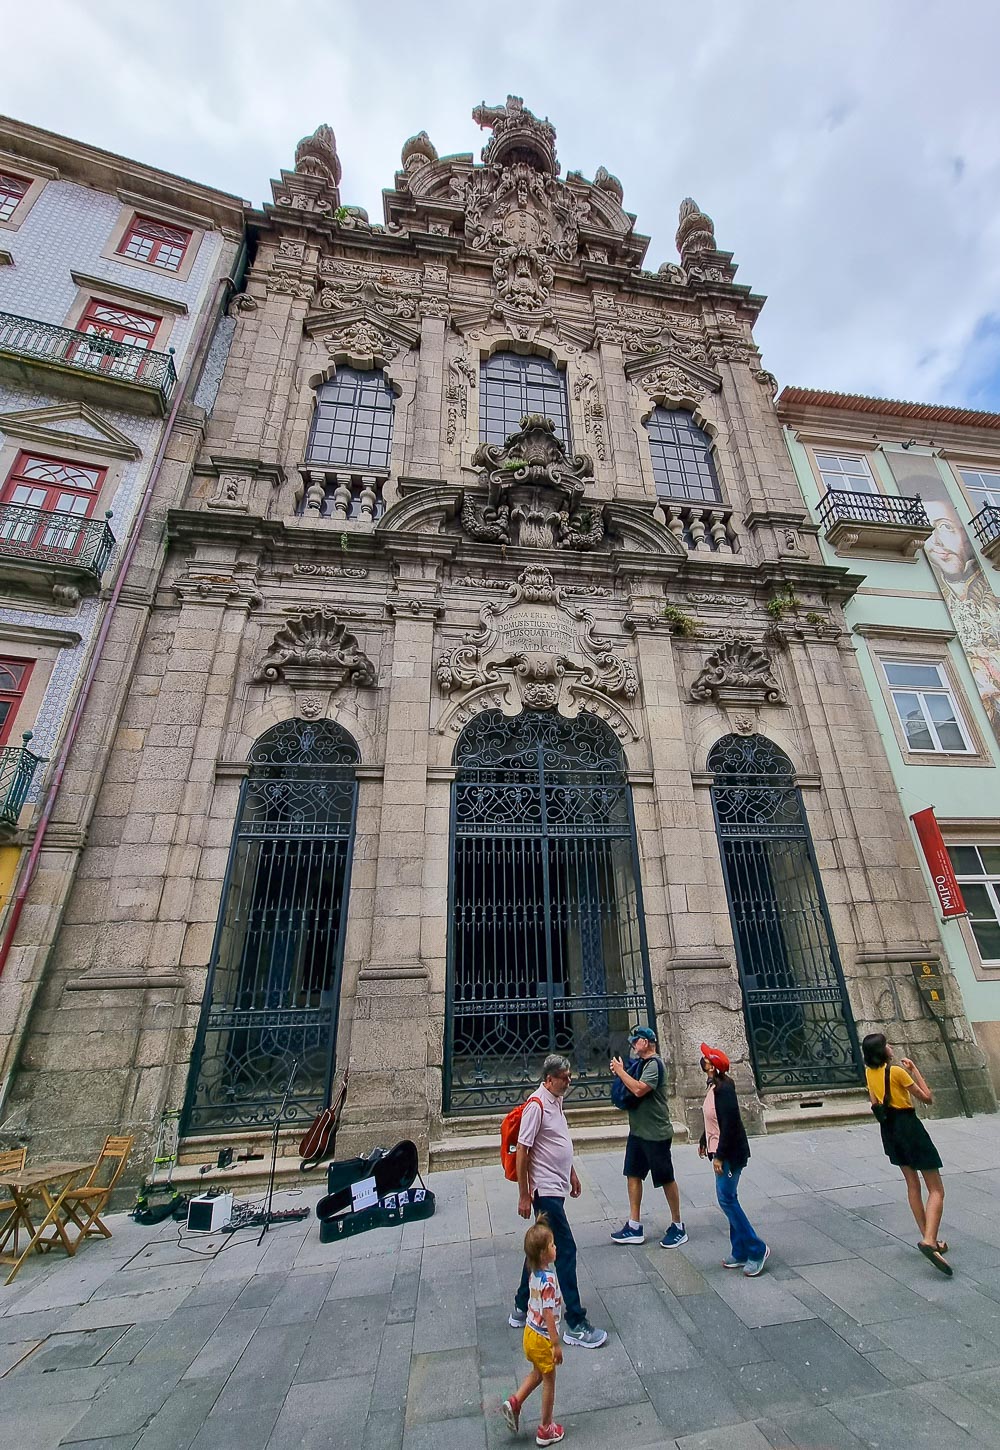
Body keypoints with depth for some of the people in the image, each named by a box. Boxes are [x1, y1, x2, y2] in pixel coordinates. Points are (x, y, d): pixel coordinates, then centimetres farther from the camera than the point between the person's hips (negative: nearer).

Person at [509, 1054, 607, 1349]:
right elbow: (522, 1151, -21)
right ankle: (576, 1325, 14)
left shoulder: (556, 1100, 4)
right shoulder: (536, 1105, -25)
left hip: (557, 1186, 9)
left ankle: (522, 1308, 34)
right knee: (566, 1249, 0)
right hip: (545, 1189, -9)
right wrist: (524, 1195, -16)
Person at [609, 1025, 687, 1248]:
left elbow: (639, 1090, -32)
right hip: (638, 1131, 9)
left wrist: (620, 1071, -21)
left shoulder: (655, 1064, -20)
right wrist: (620, 1073, -4)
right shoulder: (641, 1063, 8)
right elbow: (631, 1091, 12)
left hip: (656, 1133, -9)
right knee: (633, 1175, 12)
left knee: (666, 1179, 7)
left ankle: (678, 1227, 24)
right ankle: (634, 1227, 23)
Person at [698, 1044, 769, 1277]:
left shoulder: (724, 1090, -24)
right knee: (729, 1200, 15)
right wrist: (704, 1142, 25)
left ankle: (757, 1249, 11)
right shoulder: (715, 1087, 5)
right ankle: (740, 1253, 25)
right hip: (722, 1152, 9)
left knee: (727, 1200, -3)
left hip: (731, 1153, -9)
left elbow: (729, 1125, -26)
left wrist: (719, 1156, -22)